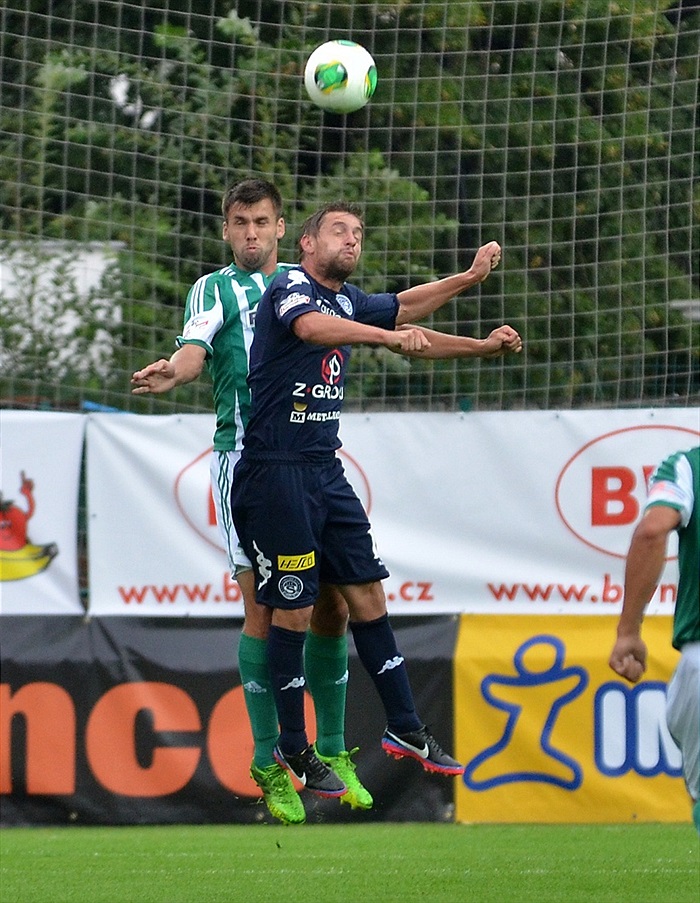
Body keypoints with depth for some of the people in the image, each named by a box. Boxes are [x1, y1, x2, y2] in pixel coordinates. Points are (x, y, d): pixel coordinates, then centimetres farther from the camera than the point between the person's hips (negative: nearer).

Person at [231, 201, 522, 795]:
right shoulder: (291, 289, -12)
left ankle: (405, 728, 15)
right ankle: (293, 750, 6)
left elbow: (403, 310, 30)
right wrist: (390, 336, -49)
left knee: (367, 596, 8)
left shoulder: (348, 301, 12)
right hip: (276, 472, -8)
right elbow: (312, 327, -35)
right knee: (293, 610, -3)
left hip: (327, 472, 8)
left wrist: (481, 347, 25)